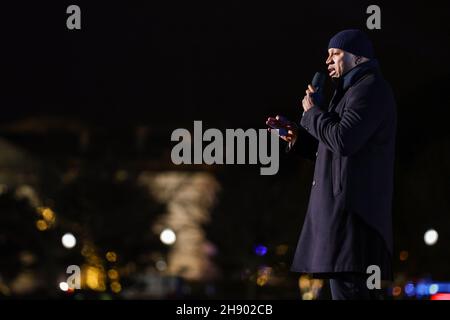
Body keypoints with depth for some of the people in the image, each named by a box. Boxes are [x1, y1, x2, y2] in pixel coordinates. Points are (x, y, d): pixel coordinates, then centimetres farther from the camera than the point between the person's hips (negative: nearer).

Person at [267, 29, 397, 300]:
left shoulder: (370, 88, -8)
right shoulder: (355, 90, 25)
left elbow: (343, 140, -21)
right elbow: (333, 148, 26)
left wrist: (312, 112, -6)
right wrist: (297, 134, 11)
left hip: (351, 205, -11)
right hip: (345, 205, 11)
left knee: (347, 288, -16)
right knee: (359, 291, 9)